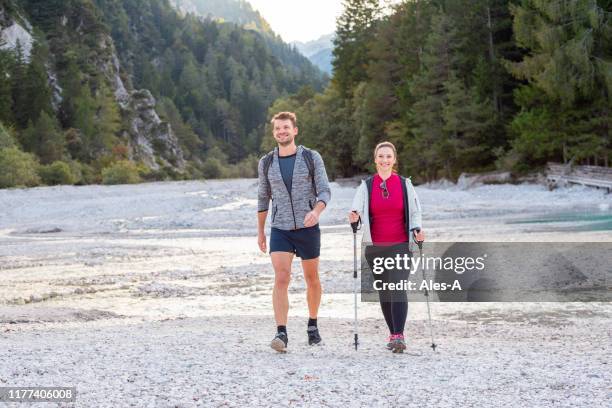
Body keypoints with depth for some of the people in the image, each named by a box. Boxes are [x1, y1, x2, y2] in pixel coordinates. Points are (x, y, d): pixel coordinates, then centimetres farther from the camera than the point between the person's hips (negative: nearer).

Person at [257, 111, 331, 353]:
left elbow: (325, 191, -7)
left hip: (308, 228, 0)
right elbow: (263, 198, 14)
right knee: (281, 279, -15)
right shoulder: (266, 163, 4)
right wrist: (260, 231, 15)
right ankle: (281, 334, -19)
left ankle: (312, 325, 33)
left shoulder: (312, 158, -2)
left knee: (311, 279, 12)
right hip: (280, 230, 0)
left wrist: (316, 211, -28)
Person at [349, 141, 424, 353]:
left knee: (398, 289, -16)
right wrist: (355, 218, -25)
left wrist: (417, 230, -10)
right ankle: (393, 334, 21)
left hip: (400, 246, -2)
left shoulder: (405, 184, 4)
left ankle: (399, 336, -20)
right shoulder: (366, 186, 5)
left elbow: (415, 212, 9)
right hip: (375, 247, 2)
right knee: (384, 292, 8)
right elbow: (356, 210, -1)